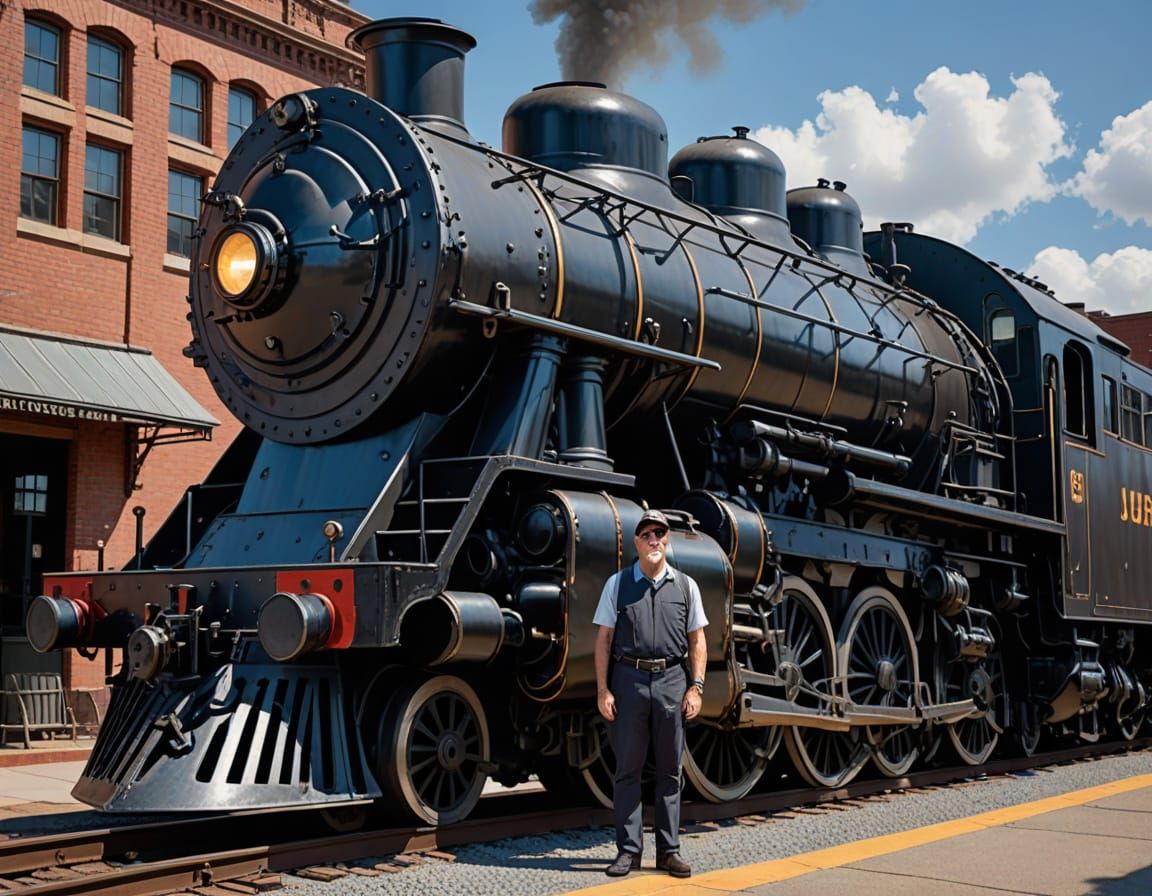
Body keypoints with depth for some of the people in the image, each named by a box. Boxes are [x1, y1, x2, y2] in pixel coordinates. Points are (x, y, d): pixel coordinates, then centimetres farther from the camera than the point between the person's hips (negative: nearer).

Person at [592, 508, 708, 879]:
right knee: (627, 768, 3)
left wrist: (696, 687, -1)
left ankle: (668, 851, 13)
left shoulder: (685, 585, 8)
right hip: (629, 680, -1)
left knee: (669, 771, 6)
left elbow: (697, 641, 9)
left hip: (671, 682, 1)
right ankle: (628, 851, 9)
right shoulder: (618, 583, 5)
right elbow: (603, 639, 3)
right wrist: (602, 690, -4)